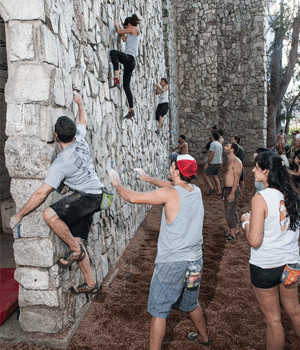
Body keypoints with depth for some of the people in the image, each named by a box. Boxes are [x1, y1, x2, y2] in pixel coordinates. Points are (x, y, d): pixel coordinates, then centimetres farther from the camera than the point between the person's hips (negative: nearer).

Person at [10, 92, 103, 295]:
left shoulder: (61, 163, -24)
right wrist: (80, 102, 36)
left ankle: (76, 250, -13)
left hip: (86, 196, -9)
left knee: (50, 215, -28)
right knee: (76, 241, 10)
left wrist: (19, 215, -12)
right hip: (94, 196, 9)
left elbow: (41, 194, -23)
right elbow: (83, 121, 19)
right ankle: (90, 284, 17)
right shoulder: (80, 141, -5)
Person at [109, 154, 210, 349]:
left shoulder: (169, 194, -19)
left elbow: (133, 198, -15)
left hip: (172, 262, -7)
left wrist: (117, 184, 4)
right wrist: (149, 179, 29)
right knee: (192, 304, 29)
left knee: (158, 311, 7)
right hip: (195, 261, 7)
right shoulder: (196, 191, 0)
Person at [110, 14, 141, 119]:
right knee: (126, 86, 4)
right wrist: (118, 27, 41)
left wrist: (117, 25, 24)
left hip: (129, 58, -9)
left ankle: (116, 77, -34)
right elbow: (124, 39, 38)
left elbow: (120, 32, 5)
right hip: (130, 61, 9)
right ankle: (131, 110, 2)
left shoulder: (134, 29, 3)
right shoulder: (134, 33, 28)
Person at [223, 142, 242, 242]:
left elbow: (237, 178, -21)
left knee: (229, 214, -6)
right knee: (233, 212, 17)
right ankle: (234, 232, 28)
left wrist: (232, 193, -24)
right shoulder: (230, 161, 14)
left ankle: (232, 235, 5)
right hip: (227, 189, 10)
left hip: (232, 190, -10)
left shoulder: (236, 162, -16)